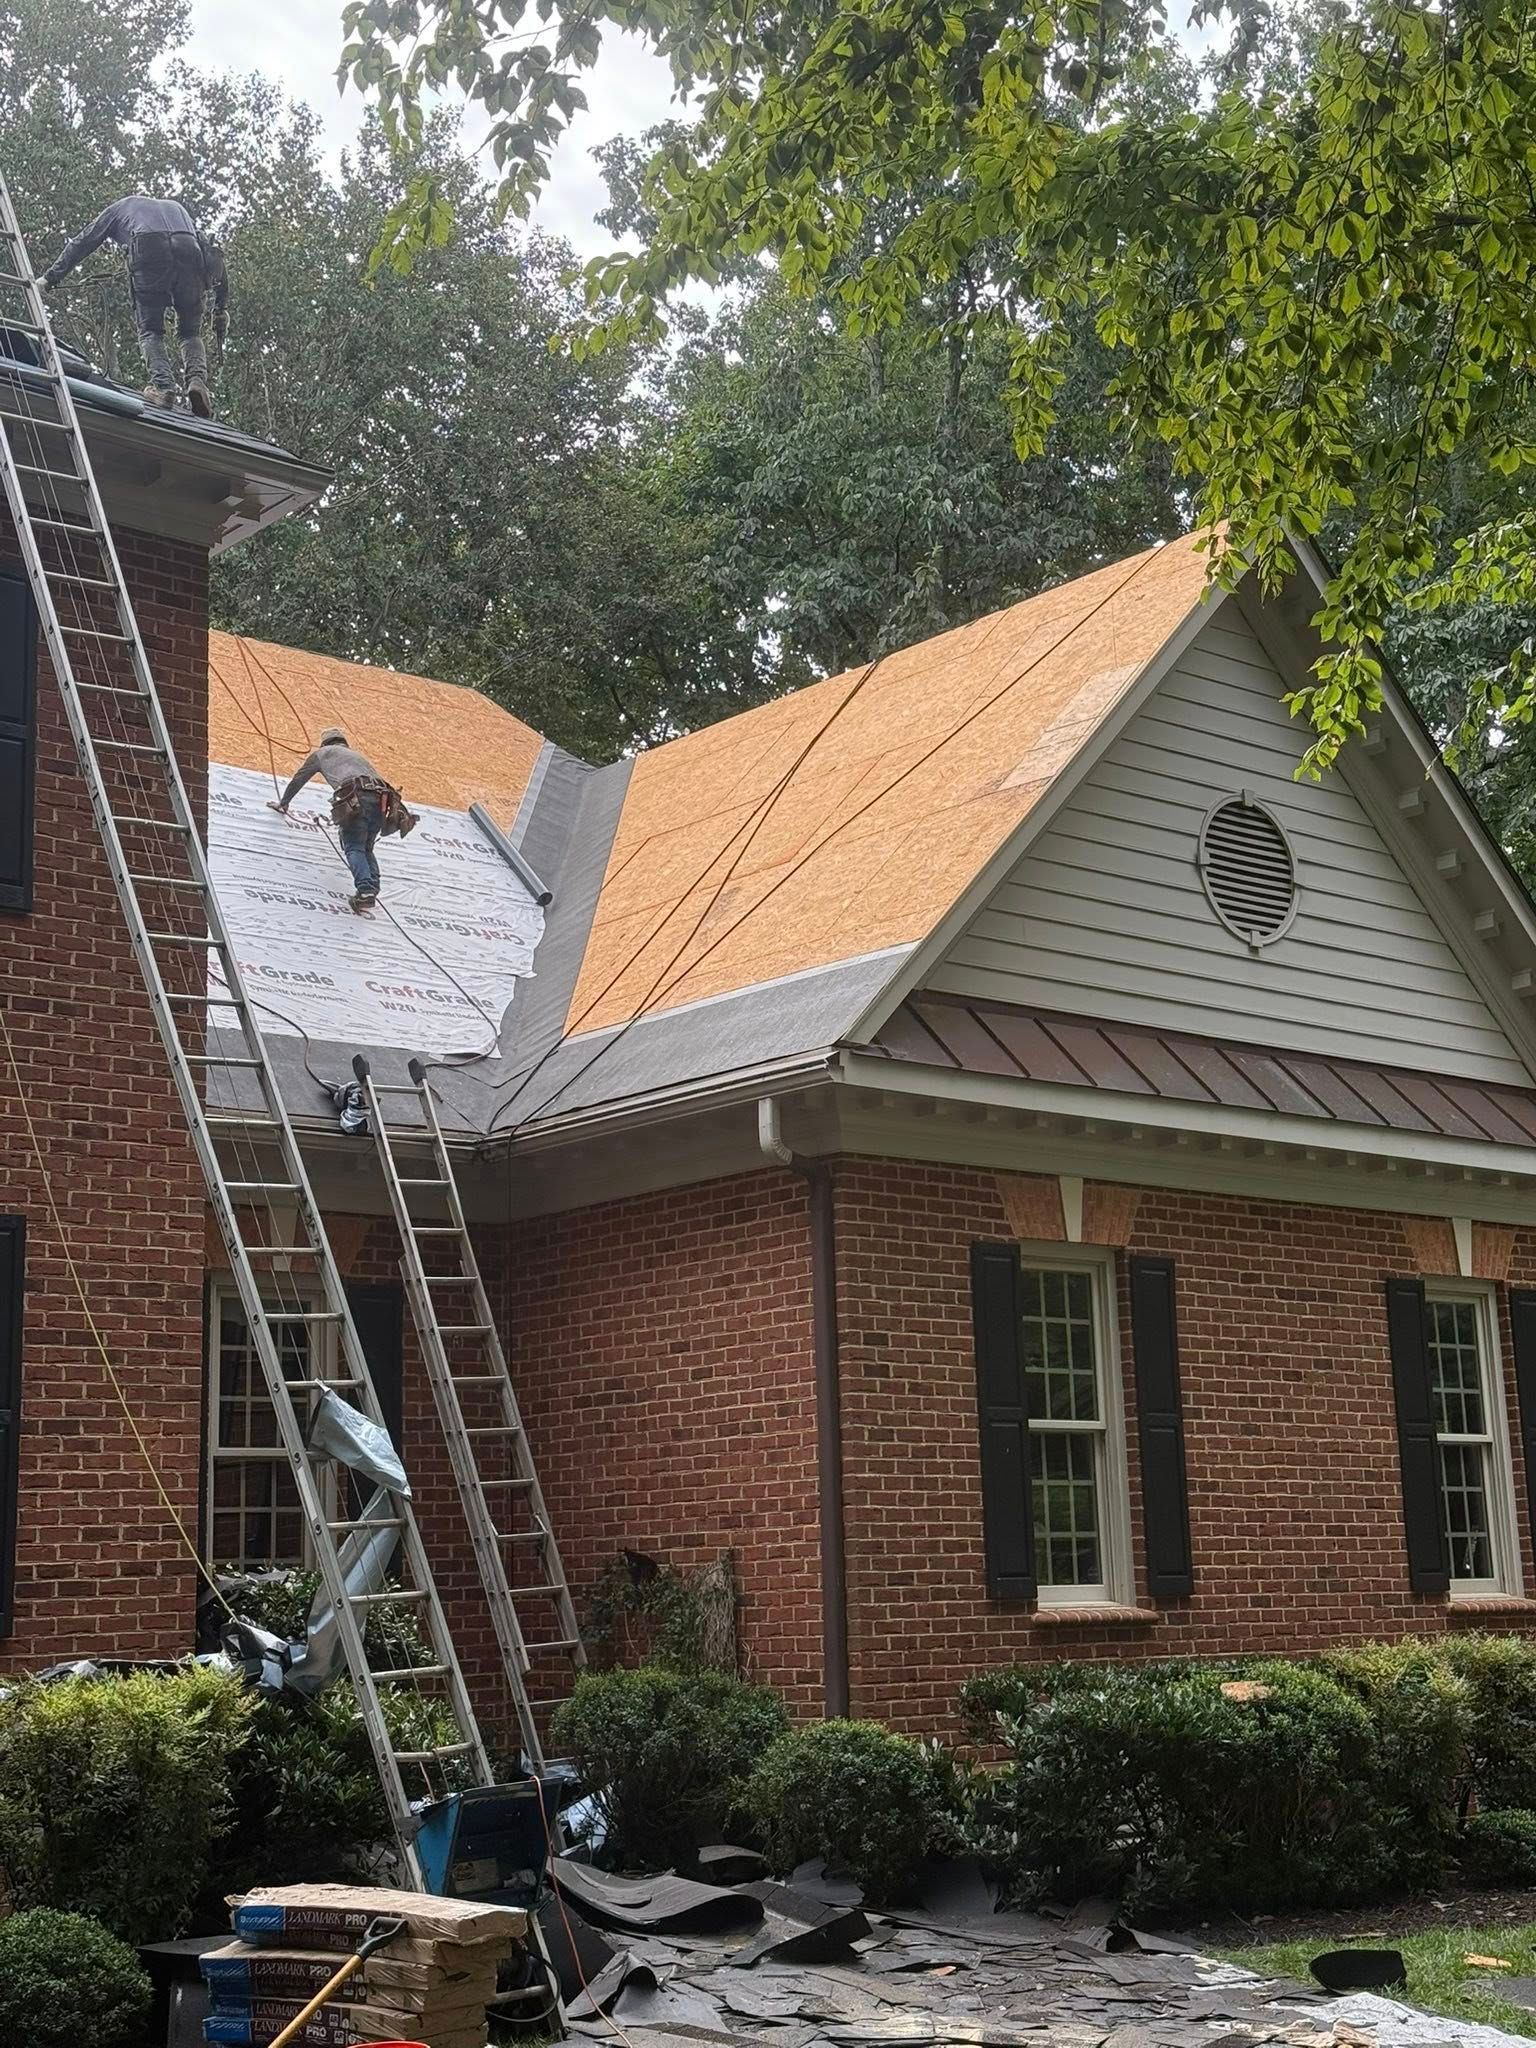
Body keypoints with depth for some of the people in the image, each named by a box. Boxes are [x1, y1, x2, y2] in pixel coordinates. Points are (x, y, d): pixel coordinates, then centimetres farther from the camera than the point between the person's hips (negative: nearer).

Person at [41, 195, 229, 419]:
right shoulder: (176, 207, 42)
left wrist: (51, 277, 37)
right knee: (190, 332, 12)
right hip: (190, 256, 2)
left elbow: (83, 243, 33)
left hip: (149, 256, -2)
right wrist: (221, 307, 31)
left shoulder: (121, 206, 35)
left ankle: (162, 385, -17)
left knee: (150, 331, 7)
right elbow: (212, 253, 33)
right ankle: (197, 379, -16)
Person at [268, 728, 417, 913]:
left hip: (357, 798, -5)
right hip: (382, 800, 5)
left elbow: (298, 778, 36)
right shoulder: (358, 755, 43)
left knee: (354, 848, -9)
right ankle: (373, 889, -6)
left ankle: (365, 892, -30)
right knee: (366, 848, 15)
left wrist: (283, 802, 51)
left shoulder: (323, 752, 28)